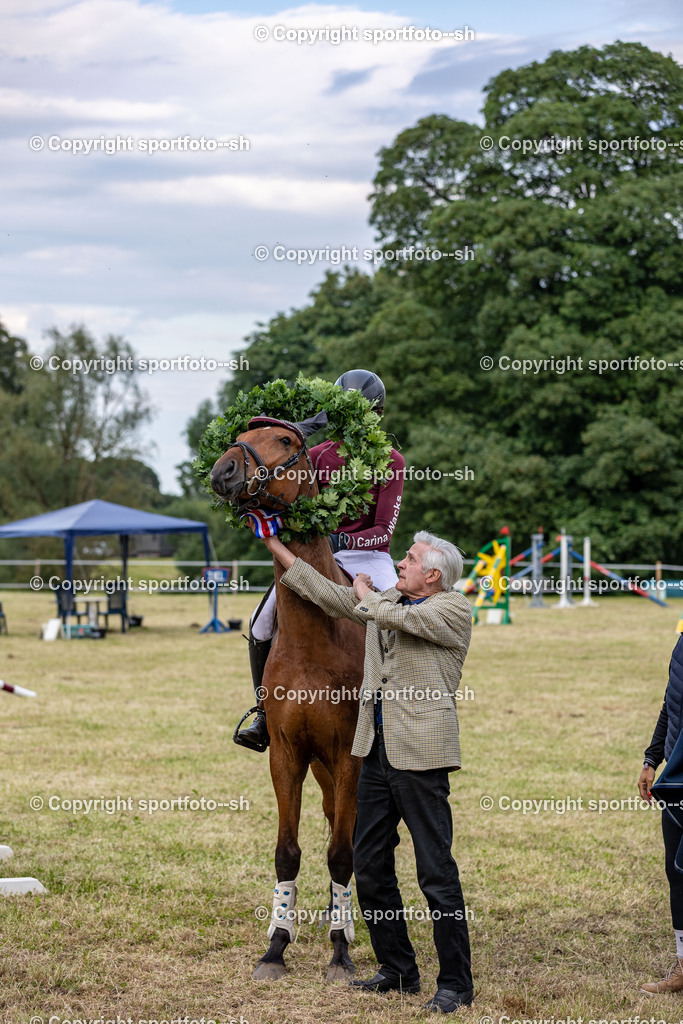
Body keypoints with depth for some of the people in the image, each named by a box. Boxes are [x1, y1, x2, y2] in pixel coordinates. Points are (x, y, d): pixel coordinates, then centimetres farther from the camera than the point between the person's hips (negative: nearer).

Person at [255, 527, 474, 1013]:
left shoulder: (454, 609, -7)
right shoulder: (386, 599, 15)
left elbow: (394, 616, -20)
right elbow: (327, 594, 19)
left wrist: (365, 593, 2)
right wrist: (275, 545, 19)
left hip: (419, 752, -8)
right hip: (377, 751, 8)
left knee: (437, 873, -6)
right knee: (370, 867, 12)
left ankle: (456, 982, 1)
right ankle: (398, 970, 24)